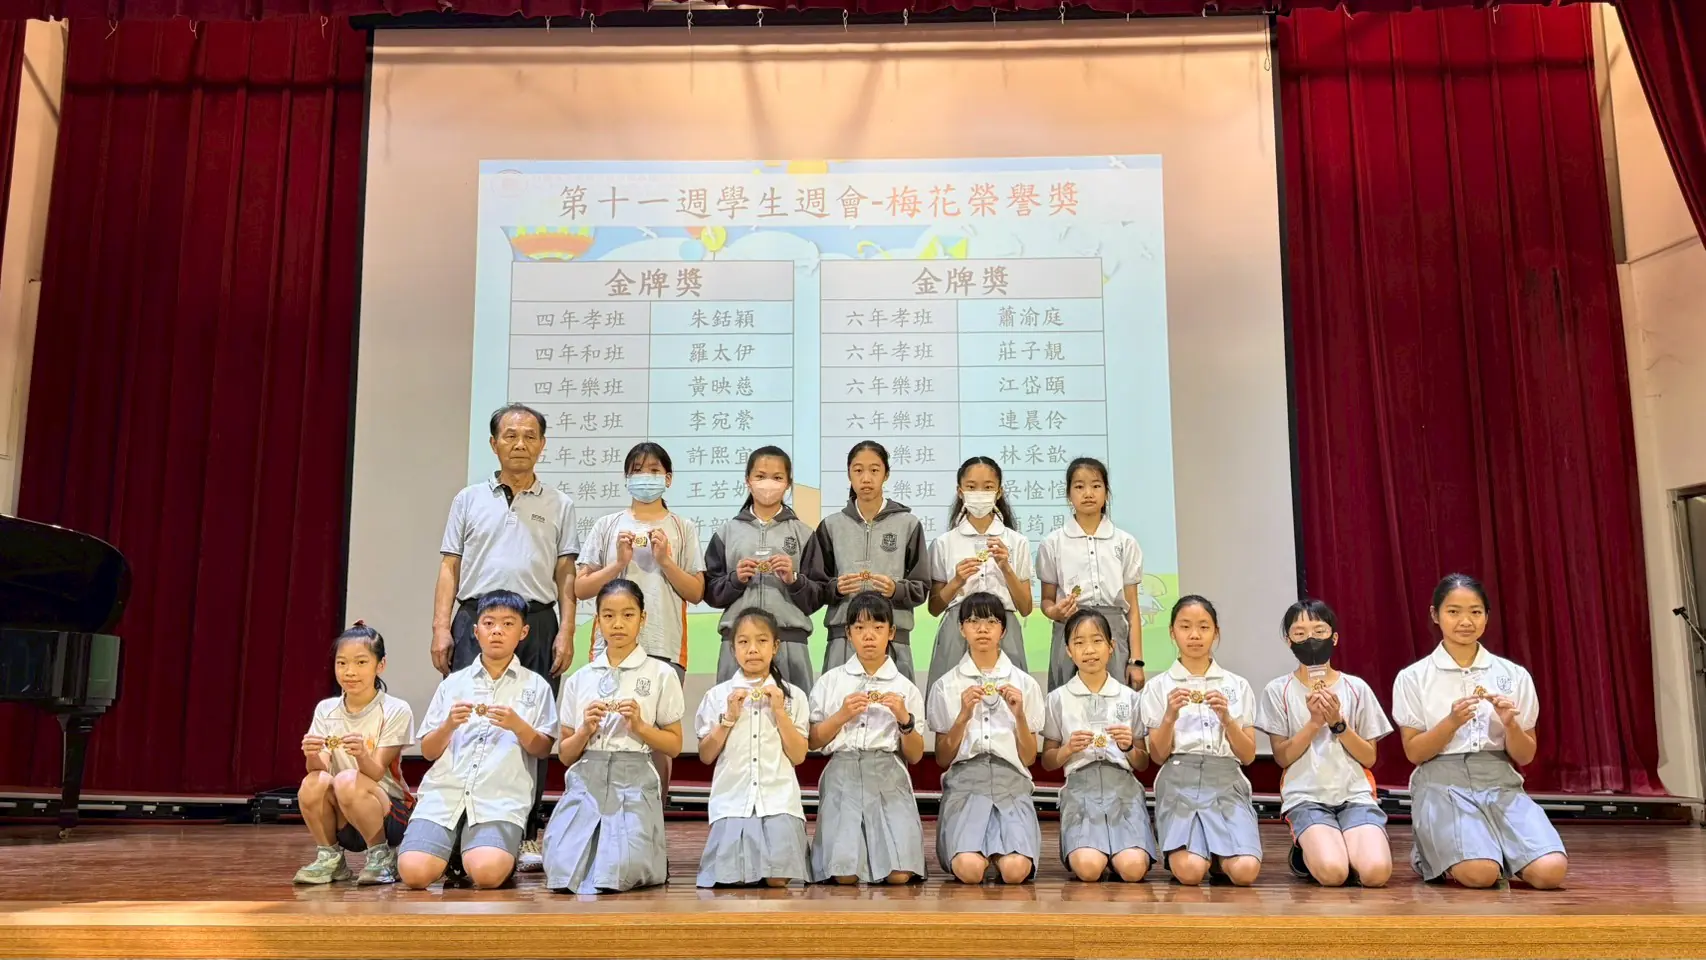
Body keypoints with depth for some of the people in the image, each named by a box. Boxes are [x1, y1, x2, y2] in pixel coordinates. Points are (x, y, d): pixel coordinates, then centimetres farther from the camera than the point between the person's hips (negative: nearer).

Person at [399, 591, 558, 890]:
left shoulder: (536, 686, 11)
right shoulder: (453, 683, 15)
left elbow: (544, 750, 6)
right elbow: (428, 751, 13)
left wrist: (518, 725, -12)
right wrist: (449, 725, -7)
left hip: (501, 800, -2)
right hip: (445, 791, 2)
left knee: (487, 873, -29)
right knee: (414, 872, -21)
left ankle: (471, 855, 7)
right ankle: (453, 855, 12)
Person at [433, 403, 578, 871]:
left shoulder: (558, 505, 12)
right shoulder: (469, 499, 14)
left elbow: (566, 576, 9)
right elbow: (449, 568, 10)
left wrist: (566, 633, -1)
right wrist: (441, 628, 1)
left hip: (537, 621, 0)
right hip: (474, 620, 0)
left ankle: (526, 835, 10)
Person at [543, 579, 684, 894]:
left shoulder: (661, 675, 5)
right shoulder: (579, 679, 11)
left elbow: (674, 745, 7)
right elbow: (564, 755, 13)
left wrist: (639, 726, -9)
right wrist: (585, 731, -7)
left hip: (634, 781, -2)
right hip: (585, 780, 2)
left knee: (616, 874, -23)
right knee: (562, 870, -21)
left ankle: (649, 850, 9)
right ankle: (593, 846, 11)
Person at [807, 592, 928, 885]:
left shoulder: (905, 688, 11)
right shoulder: (830, 681, 10)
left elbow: (915, 756, 10)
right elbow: (812, 742, 7)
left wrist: (905, 720, -8)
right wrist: (841, 716, -7)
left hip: (889, 778, 0)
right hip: (843, 775, 0)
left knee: (899, 875, -17)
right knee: (844, 875, -18)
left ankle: (880, 842, 15)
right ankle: (845, 839, 15)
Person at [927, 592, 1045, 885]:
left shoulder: (1024, 684, 11)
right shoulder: (946, 685, 9)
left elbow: (1029, 757, 10)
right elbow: (942, 758, 6)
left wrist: (1019, 715, -7)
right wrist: (963, 716, -9)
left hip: (1012, 783, 1)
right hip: (965, 783, 0)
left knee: (1015, 870, -27)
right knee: (969, 869, -29)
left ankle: (998, 851, 6)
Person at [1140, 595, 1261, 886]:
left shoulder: (1237, 686, 10)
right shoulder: (1158, 687, 6)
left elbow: (1248, 755, 6)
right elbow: (1158, 756, 2)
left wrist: (1227, 718, -11)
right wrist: (1170, 717, -15)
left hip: (1225, 785, 2)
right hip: (1179, 784, -1)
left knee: (1245, 871, -24)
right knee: (1190, 872, -26)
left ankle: (1218, 852, 10)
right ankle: (1180, 850, 9)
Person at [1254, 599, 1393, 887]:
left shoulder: (1356, 688, 8)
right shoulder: (1278, 691, 4)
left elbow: (1369, 758, 7)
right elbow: (1282, 757, 1)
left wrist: (1338, 722, -9)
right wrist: (1314, 722, -13)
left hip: (1355, 794, 2)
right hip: (1306, 797, -2)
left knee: (1376, 872, -26)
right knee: (1332, 872, -28)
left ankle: (1345, 845, 8)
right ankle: (1306, 850, 7)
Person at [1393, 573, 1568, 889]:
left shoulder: (1514, 675, 8)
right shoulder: (1413, 678, 1)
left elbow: (1525, 756, 9)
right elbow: (1414, 752, -1)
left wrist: (1510, 724, -12)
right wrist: (1452, 723, -17)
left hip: (1501, 783, 3)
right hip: (1442, 783, -2)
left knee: (1551, 871, -24)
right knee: (1480, 873, -28)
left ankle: (1496, 849, 9)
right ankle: (1433, 855, 6)